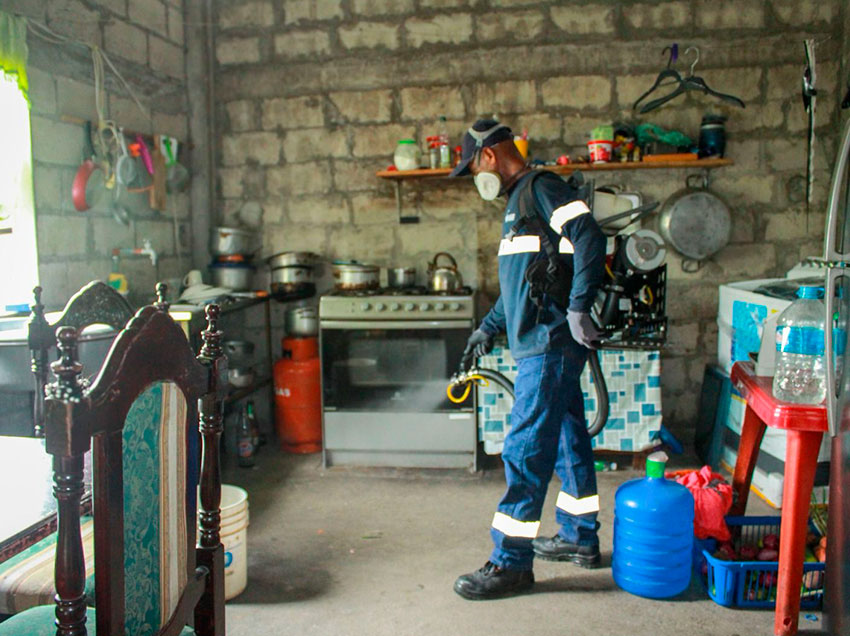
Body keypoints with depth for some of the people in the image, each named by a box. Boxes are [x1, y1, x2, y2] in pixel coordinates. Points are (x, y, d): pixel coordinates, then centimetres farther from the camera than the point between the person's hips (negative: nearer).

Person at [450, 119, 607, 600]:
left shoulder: (541, 187, -9)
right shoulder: (521, 199, 21)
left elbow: (589, 237, -23)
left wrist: (579, 308, -25)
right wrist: (491, 325, 29)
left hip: (551, 344, -10)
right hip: (544, 344, 10)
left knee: (526, 450, -7)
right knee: (568, 440, 17)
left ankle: (512, 563, 1)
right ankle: (580, 538, 30)